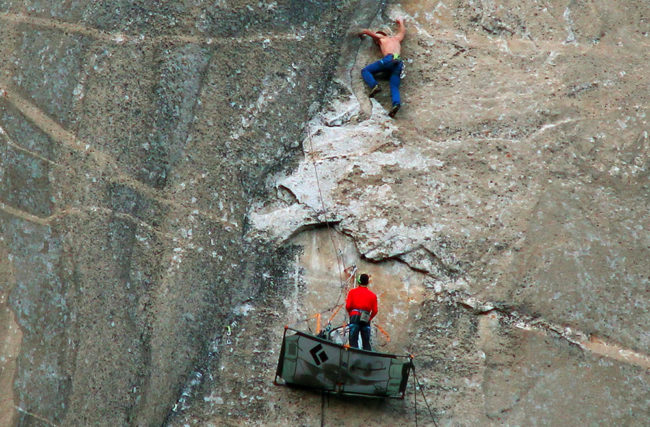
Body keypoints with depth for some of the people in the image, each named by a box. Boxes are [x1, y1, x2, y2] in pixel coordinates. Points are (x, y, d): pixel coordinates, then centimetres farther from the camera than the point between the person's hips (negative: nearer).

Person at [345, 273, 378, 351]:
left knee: (353, 341, -7)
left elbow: (348, 306, 0)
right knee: (366, 343, 6)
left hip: (355, 316, -2)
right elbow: (375, 310, 5)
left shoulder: (352, 292, 7)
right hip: (366, 320, 2)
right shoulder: (372, 295, 11)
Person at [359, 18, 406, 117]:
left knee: (365, 71, 3)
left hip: (389, 59, -5)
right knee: (394, 86, -8)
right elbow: (403, 31, 56)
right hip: (399, 64, 5)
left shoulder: (381, 38, 22)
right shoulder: (397, 38, 36)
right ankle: (396, 102, -40)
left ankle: (373, 85, -26)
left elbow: (367, 31, 23)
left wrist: (361, 34, 45)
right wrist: (401, 21, 75)